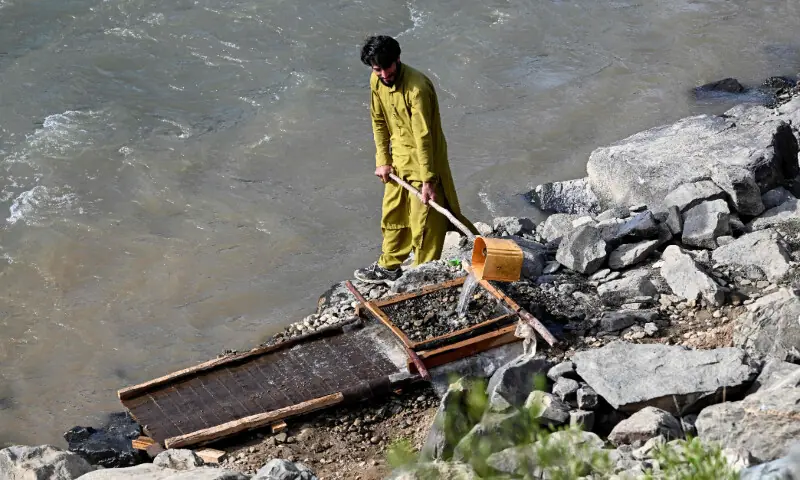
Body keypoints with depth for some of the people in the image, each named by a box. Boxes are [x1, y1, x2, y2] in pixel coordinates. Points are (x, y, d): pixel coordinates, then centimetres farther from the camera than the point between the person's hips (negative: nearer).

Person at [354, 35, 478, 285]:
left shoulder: (416, 86, -29)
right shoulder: (376, 81, -5)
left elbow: (423, 136, -28)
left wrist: (427, 179, -26)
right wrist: (382, 160, 4)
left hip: (423, 158, -8)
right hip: (398, 158, 8)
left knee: (423, 222, 0)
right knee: (392, 214, 20)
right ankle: (389, 267, 36)